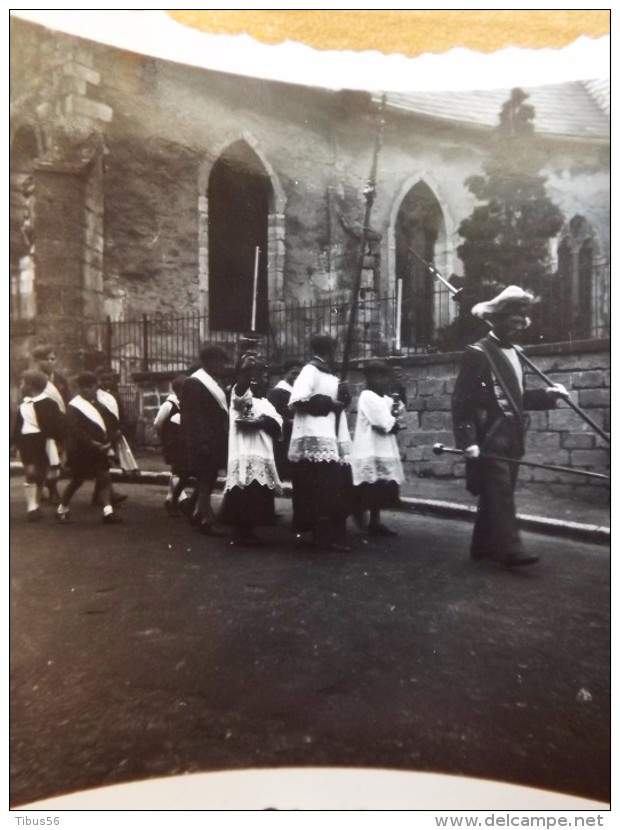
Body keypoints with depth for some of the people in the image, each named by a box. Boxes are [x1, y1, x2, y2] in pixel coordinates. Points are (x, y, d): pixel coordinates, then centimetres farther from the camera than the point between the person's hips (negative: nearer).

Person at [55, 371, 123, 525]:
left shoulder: (97, 403, 8)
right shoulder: (73, 408, -11)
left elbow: (109, 422, 10)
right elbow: (77, 432, -19)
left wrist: (108, 442, -1)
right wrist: (94, 444, -26)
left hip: (99, 449, 5)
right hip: (81, 451, -5)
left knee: (104, 478, -1)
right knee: (77, 480, 6)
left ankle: (108, 512, -1)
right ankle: (62, 510, 25)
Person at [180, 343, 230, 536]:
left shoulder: (215, 382, 15)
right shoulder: (193, 383, -13)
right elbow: (191, 417, -18)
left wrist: (223, 439, 13)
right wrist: (200, 443, -23)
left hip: (216, 440, 9)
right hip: (205, 441, -9)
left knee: (208, 478, 16)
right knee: (205, 479, -2)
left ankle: (199, 513, 28)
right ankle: (206, 519, 6)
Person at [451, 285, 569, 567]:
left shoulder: (515, 353, 17)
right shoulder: (477, 353, -9)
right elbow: (462, 399, -14)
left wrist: (548, 394, 8)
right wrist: (467, 440, -20)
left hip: (510, 438, 8)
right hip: (489, 439, -8)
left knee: (497, 495, 12)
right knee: (500, 493, -10)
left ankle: (483, 546, 21)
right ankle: (510, 549, -8)